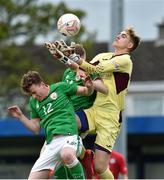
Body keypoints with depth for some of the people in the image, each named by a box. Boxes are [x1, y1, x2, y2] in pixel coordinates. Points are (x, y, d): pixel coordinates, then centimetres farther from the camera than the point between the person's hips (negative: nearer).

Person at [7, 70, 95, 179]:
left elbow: (87, 92, 11)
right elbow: (36, 128, 23)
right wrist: (20, 116, 11)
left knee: (67, 154, -42)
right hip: (51, 144, 6)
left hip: (69, 136, -6)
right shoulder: (33, 102, 21)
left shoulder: (60, 87, 7)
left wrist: (89, 87, -11)